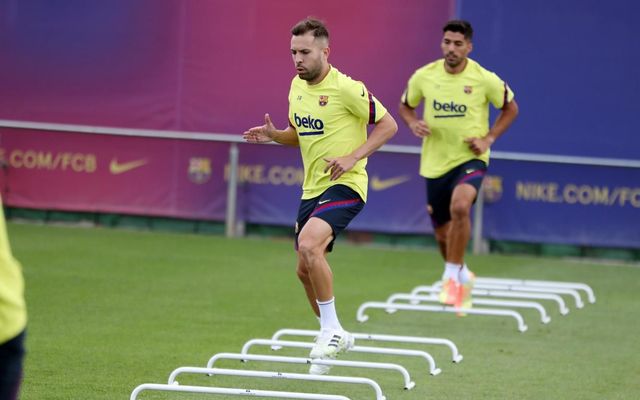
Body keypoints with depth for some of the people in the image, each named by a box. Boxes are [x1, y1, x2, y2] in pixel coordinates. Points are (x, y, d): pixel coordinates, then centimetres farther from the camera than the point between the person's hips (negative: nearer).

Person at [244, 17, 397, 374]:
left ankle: (331, 330, -16)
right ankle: (335, 337, 28)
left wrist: (352, 158, -19)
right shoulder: (297, 87, 9)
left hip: (345, 185, -8)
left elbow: (388, 125, -10)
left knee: (309, 246, -29)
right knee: (306, 270, 10)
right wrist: (274, 135, 2)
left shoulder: (346, 88, -14)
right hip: (312, 189, 8)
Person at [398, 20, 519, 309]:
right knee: (443, 235, 11)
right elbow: (405, 106, 14)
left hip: (470, 159, -3)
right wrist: (413, 123, -9)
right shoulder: (424, 76, -4)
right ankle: (462, 277, 42)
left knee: (460, 206, -33)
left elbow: (510, 108, 7)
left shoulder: (484, 79, -9)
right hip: (435, 163, 3)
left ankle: (452, 277, -19)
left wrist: (489, 138, -6)